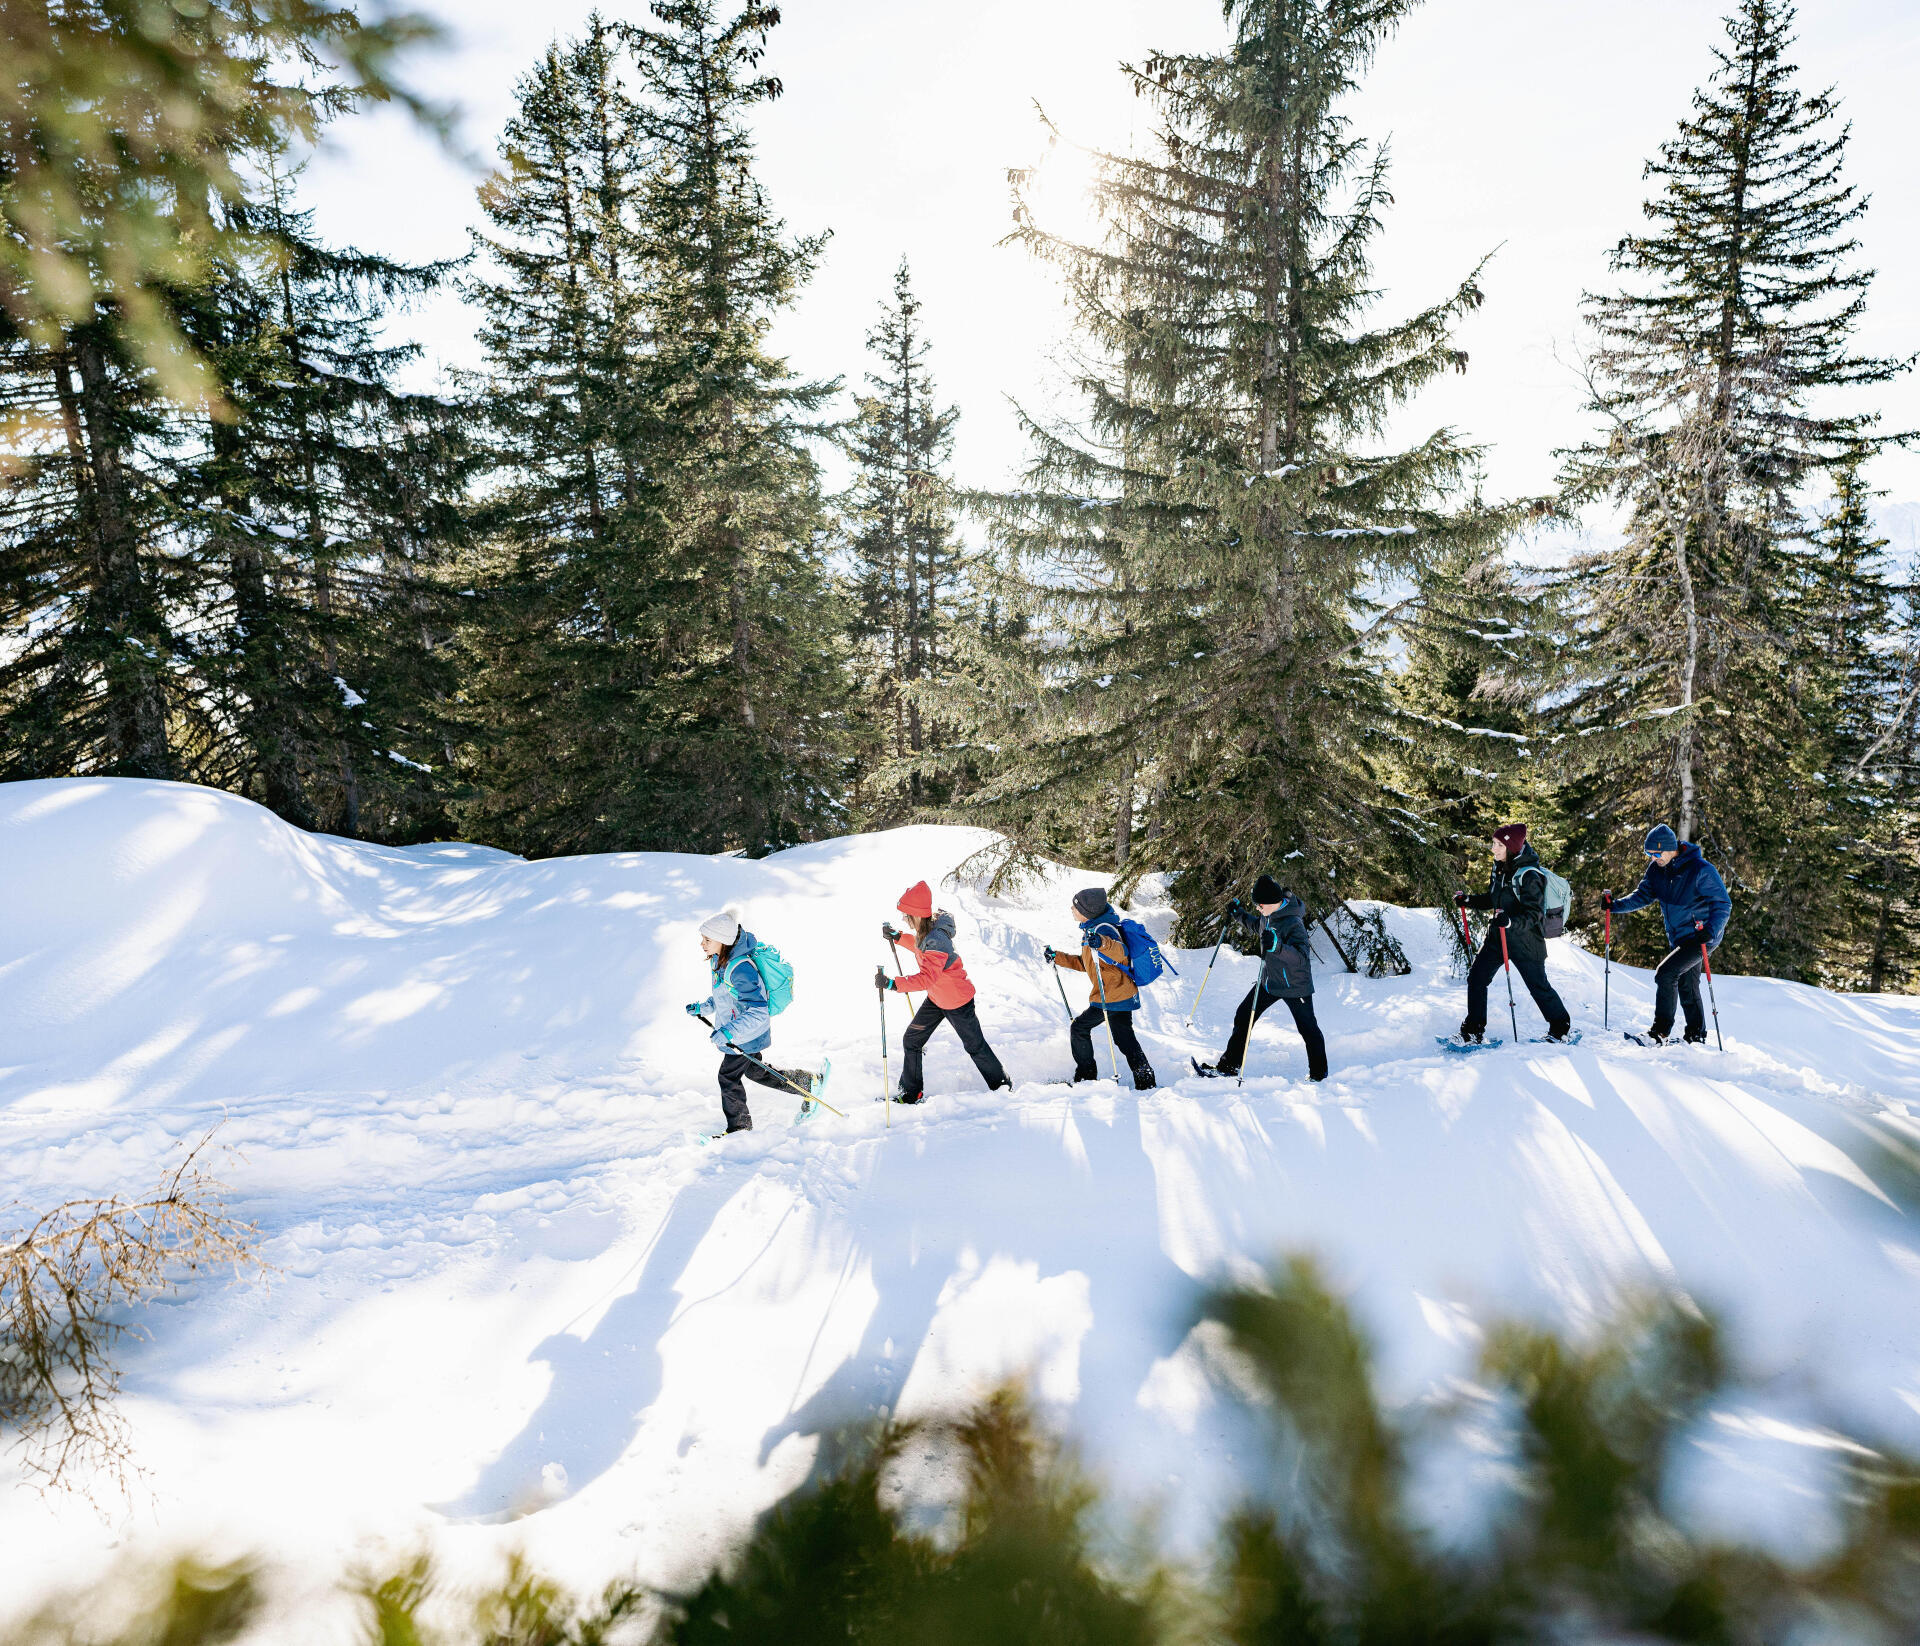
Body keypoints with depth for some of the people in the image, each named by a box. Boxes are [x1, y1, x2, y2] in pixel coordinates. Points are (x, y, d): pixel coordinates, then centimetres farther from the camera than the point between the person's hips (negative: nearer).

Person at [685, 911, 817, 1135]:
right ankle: (806, 1083, 37)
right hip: (734, 1031, 10)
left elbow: (758, 1013, -35)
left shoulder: (740, 970, -33)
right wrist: (702, 1007, 7)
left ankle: (739, 1125, 23)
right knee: (755, 1072, 23)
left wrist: (730, 1032, -40)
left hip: (747, 1035, -10)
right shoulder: (721, 960, -3)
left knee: (728, 1076, 2)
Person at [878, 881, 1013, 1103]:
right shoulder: (926, 931, -7)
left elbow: (927, 978, -44)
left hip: (957, 1002, -9)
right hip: (936, 998, 9)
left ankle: (1001, 1083, 32)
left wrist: (893, 984, -52)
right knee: (911, 1040, 9)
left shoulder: (936, 940, -36)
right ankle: (911, 1092, 22)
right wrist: (897, 937, 8)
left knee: (975, 1045, 10)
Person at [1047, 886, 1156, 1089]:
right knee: (1079, 1028, 12)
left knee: (1123, 1039, -7)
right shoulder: (1090, 930, 15)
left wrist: (1102, 943, -55)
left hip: (1117, 997, -10)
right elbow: (1085, 964, 27)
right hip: (1104, 998, 10)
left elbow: (1121, 952, -36)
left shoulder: (1104, 929, -17)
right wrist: (1057, 958, 27)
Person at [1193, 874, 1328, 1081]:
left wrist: (1278, 947, -51)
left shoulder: (1293, 923, -27)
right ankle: (1229, 1066, 16)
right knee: (1243, 1018, 7)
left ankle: (1319, 1074, 27)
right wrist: (1240, 915, 17)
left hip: (1294, 985, -8)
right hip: (1269, 981, 8)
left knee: (1308, 1029, 8)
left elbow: (1302, 957, -37)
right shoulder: (1269, 914, -2)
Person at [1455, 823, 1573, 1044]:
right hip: (1497, 935, 7)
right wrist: (1469, 900, 4)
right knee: (1476, 976, 1)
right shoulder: (1500, 868, 4)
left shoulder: (1530, 875, -20)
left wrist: (1510, 921, -40)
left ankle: (1561, 1027, 28)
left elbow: (1533, 913, -23)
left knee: (1538, 985, 6)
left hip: (1525, 939, -7)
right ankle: (1473, 1031, 9)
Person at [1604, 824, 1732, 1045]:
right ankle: (1697, 1036, 28)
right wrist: (1615, 904, -7)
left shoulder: (1701, 870, -21)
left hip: (1702, 937, -8)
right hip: (1677, 938, 8)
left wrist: (1710, 930, -35)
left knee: (1665, 974, -19)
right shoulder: (1657, 869, 0)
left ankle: (1662, 1030, -11)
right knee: (1686, 988, 15)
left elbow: (1723, 905, -19)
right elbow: (1643, 895, 9)